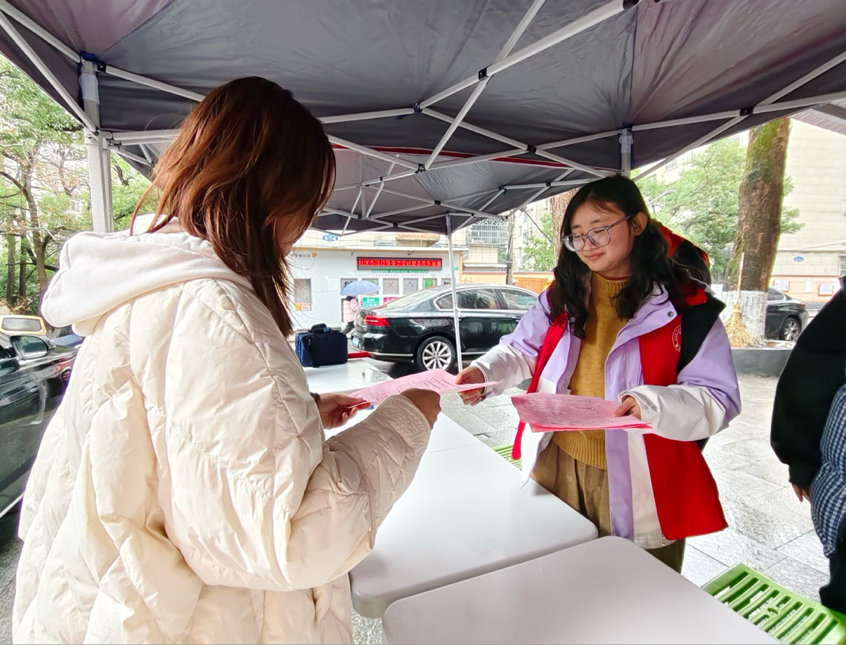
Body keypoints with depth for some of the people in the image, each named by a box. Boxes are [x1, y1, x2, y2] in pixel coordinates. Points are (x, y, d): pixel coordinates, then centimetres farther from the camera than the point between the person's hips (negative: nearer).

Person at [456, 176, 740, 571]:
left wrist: (651, 404, -32)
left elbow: (719, 399, -13)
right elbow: (522, 349, 6)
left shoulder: (683, 306, -11)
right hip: (559, 465, 4)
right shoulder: (565, 295, 3)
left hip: (638, 482, -3)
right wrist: (484, 372, -14)